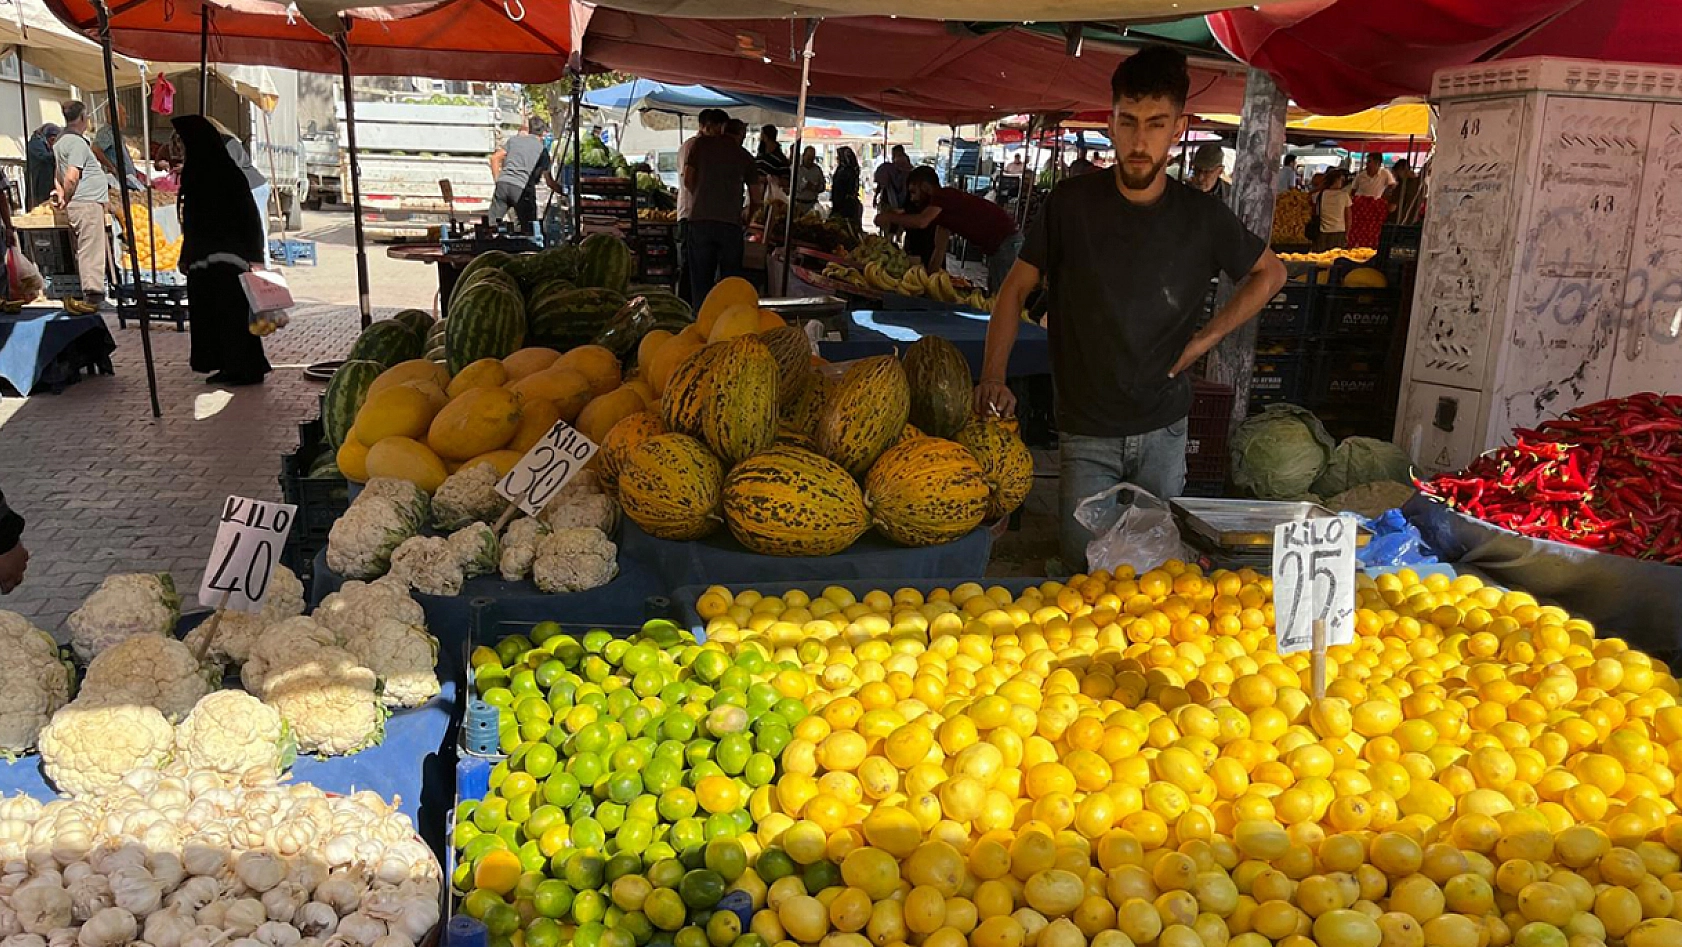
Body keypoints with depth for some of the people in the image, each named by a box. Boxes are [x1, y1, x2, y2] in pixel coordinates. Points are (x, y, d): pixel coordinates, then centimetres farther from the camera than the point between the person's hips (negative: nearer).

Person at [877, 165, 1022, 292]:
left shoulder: (944, 195, -14)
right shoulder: (942, 209, 16)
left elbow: (921, 222, -29)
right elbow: (939, 249, 16)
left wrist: (889, 217, -16)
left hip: (1008, 242, -10)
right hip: (997, 246, 10)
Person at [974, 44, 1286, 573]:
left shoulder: (1203, 217, -4)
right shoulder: (1072, 203, -8)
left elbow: (1270, 273, 14)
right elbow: (1017, 288, -1)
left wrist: (1210, 335, 2)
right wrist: (992, 378, -14)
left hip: (1164, 429, 2)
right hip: (1086, 432, -1)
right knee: (1085, 572, 1)